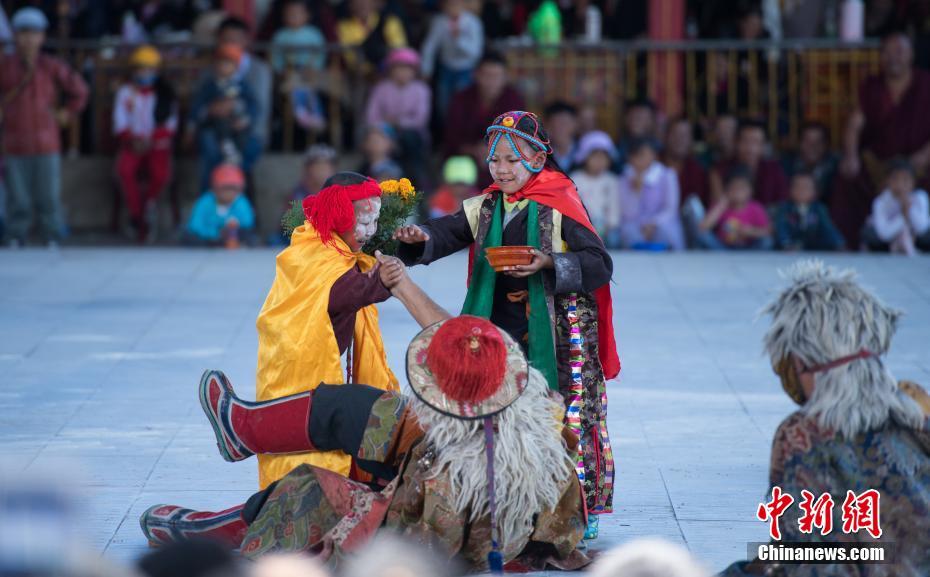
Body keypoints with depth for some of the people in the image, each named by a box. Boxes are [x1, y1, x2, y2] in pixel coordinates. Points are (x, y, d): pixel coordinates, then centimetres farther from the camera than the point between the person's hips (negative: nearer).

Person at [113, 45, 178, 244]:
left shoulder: (165, 93, 7)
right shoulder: (125, 92, 10)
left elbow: (171, 124, 1)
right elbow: (120, 124, 6)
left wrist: (150, 140, -14)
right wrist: (133, 139, -13)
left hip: (158, 144, -1)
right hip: (133, 144, 1)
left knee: (161, 174, -32)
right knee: (124, 170, -33)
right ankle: (139, 215, -20)